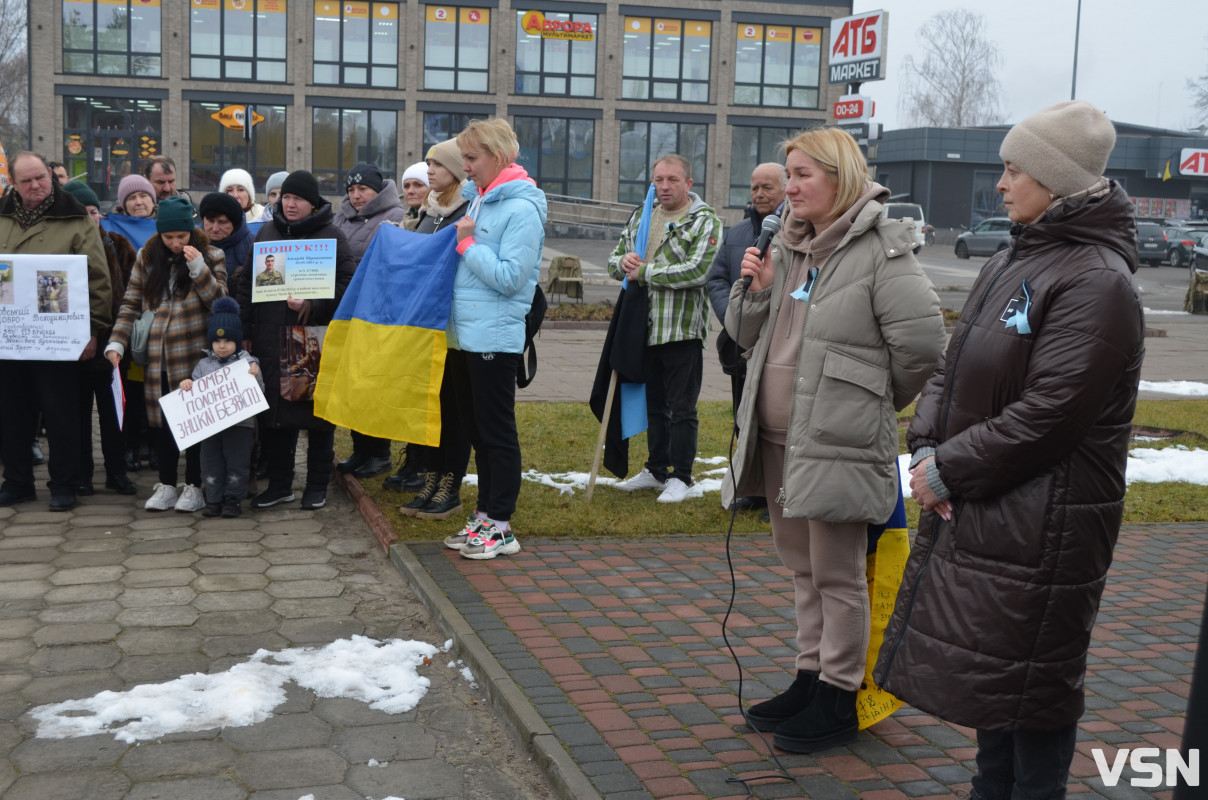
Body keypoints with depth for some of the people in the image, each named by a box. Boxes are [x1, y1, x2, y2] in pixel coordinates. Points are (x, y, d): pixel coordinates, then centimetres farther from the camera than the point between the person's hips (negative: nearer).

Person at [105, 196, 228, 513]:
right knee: (161, 421, 8)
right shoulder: (147, 258, 9)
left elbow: (220, 302, -9)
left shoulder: (210, 257, 0)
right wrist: (116, 342, -2)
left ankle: (194, 486, 14)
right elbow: (131, 305, 9)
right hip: (157, 359, 3)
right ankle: (166, 485, 20)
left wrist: (198, 267, -20)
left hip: (194, 358, -3)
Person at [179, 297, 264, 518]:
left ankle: (233, 498, 12)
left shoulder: (247, 363, 0)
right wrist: (187, 385, -4)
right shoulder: (204, 365, 10)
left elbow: (258, 393, -4)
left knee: (236, 462, 2)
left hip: (239, 421, -3)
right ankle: (213, 499, 16)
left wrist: (254, 377, -21)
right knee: (210, 461, 7)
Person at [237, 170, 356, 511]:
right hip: (271, 339, 4)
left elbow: (348, 284, -6)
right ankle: (279, 483, 19)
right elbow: (247, 284, 14)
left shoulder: (331, 235, 0)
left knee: (317, 410, 3)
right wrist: (245, 332, 8)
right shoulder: (266, 232, 12)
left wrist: (313, 306, -18)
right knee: (274, 411, 7)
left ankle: (317, 486, 14)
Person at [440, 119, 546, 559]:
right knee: (476, 431, 14)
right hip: (464, 334, 9)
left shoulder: (521, 209, -14)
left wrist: (467, 242, -13)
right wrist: (460, 239, 8)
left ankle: (500, 526, 8)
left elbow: (509, 277, -19)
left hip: (494, 337, -9)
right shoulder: (479, 199, 13)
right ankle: (484, 516, 24)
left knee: (496, 432, -1)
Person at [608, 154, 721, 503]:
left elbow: (697, 272, -21)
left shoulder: (705, 222, -7)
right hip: (646, 328, 7)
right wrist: (624, 260, -7)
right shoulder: (640, 217, 14)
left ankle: (680, 477, 11)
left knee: (682, 409, 1)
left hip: (683, 330, -6)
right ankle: (657, 470, 29)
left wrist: (644, 272, -17)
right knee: (654, 405, 17)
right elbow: (613, 262, 18)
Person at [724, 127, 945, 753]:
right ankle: (811, 679, 32)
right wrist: (754, 290, -4)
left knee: (838, 575, 2)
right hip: (778, 438, 8)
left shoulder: (880, 250, -12)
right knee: (803, 566, 18)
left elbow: (921, 340, -16)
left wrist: (876, 399, -2)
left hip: (838, 444, -8)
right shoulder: (786, 247, 12)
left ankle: (838, 702, 15)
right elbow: (747, 336, 16)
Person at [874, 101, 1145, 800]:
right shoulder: (1011, 264, 12)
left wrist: (950, 470, -15)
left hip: (1042, 525, -9)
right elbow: (954, 368, 14)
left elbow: (1047, 414, -22)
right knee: (985, 670, 20)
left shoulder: (1097, 281, -17)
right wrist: (927, 448, -2)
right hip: (973, 512, 9)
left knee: (1033, 686, 2)